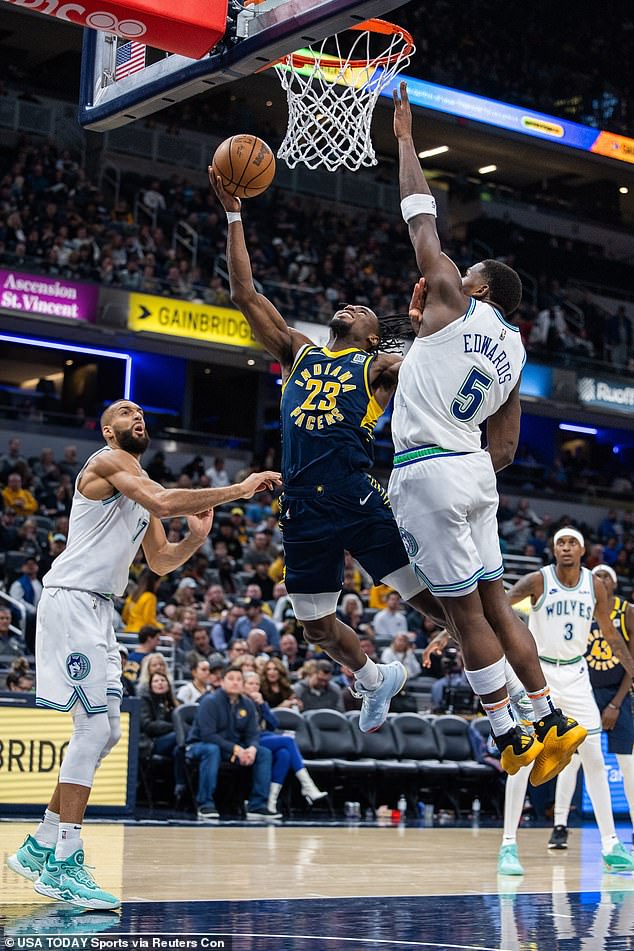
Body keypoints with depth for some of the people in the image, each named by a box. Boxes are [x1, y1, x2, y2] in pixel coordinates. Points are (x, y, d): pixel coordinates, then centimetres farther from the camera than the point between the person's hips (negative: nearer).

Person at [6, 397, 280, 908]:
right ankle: (63, 866, -13)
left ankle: (39, 848, 17)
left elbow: (160, 562, 24)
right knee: (95, 723, -15)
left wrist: (196, 538, 6)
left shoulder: (141, 483, 22)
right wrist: (239, 490, -22)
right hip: (71, 601, -10)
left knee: (105, 730, 10)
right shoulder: (109, 462, -7)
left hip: (98, 610, 10)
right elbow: (164, 502, -25)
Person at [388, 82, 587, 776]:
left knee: (465, 611, -2)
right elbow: (506, 444, 17)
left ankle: (511, 741, 1)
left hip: (427, 470, -7)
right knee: (493, 602, 15)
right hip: (475, 471, 7)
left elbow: (421, 223, 1)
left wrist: (404, 138, 10)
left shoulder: (453, 303, -3)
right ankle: (551, 722, 15)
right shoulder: (513, 349, 15)